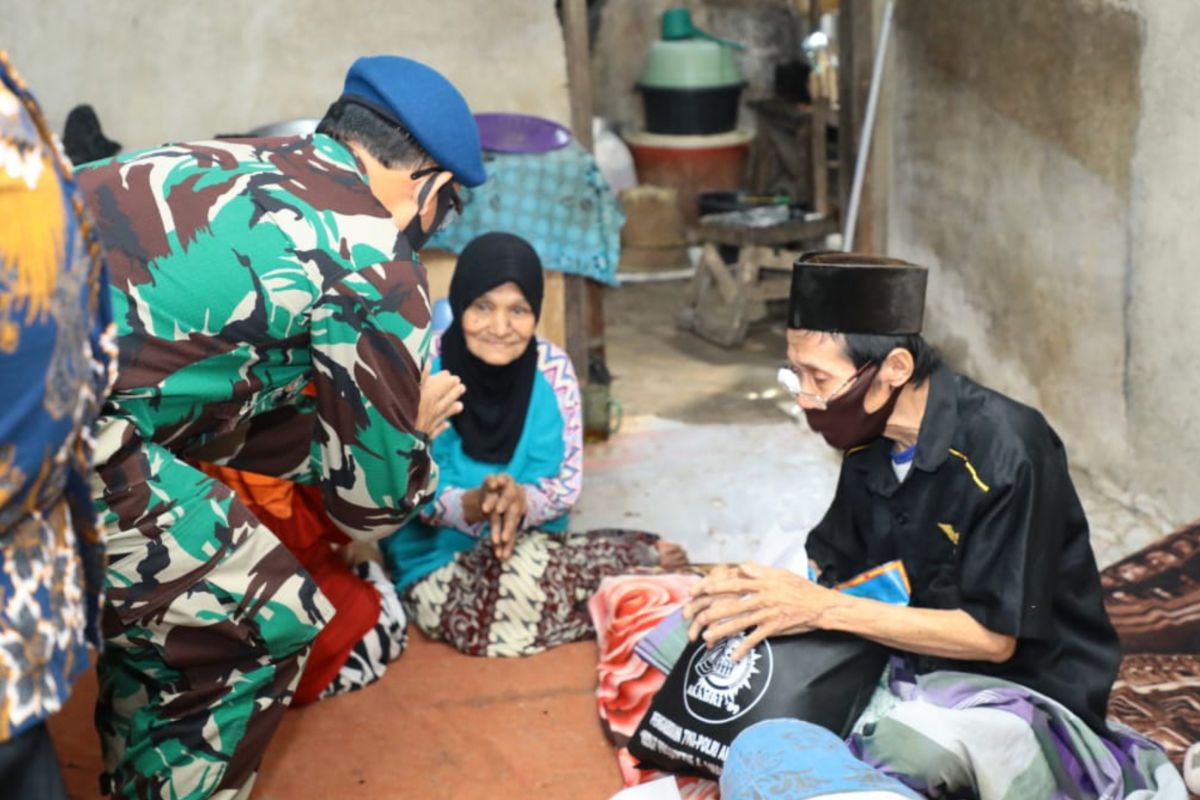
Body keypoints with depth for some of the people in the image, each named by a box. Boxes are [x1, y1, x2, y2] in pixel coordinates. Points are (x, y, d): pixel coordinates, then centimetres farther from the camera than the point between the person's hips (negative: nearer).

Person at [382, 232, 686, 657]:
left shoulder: (553, 368, -4)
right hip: (440, 564, -3)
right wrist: (473, 506, -31)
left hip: (534, 546, 3)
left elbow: (567, 484, -4)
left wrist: (521, 500, -26)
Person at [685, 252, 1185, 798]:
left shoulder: (1004, 452, -23)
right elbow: (826, 565, 10)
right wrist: (753, 587, -13)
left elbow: (993, 636, -21)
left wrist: (824, 609, -24)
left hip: (1026, 687, -8)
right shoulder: (871, 444, 0)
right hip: (916, 669, 8)